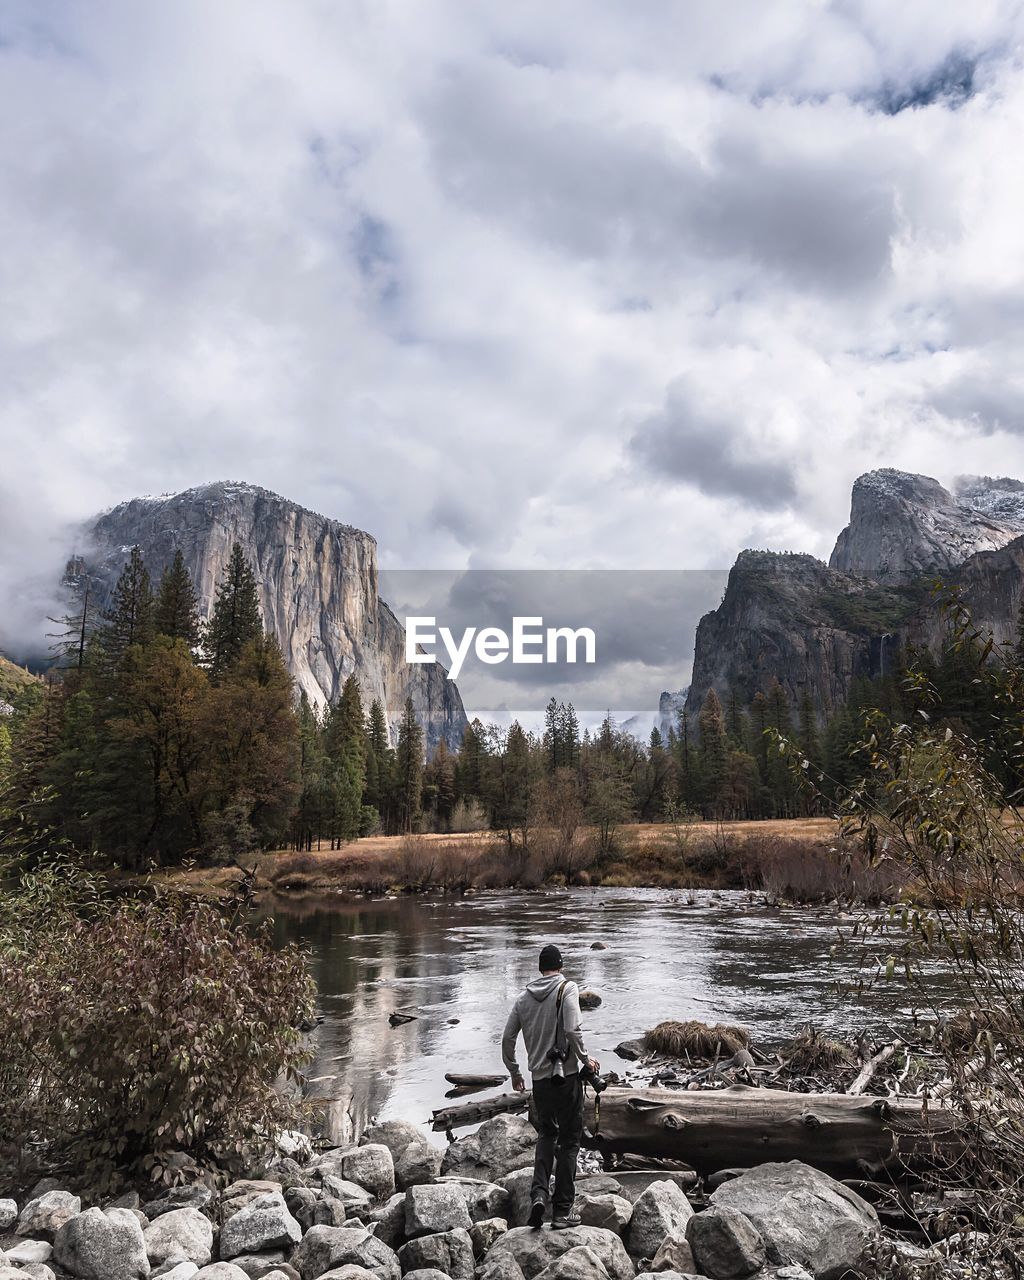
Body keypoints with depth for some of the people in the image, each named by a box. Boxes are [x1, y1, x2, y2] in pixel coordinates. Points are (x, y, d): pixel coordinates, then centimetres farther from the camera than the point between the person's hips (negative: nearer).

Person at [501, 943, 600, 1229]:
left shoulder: (524, 997, 6)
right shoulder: (567, 988, -7)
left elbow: (507, 1039, 8)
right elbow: (572, 1029, -21)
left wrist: (514, 1072, 20)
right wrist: (585, 1059, -6)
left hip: (539, 1078, 4)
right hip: (566, 1076, -4)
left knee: (546, 1134, 23)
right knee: (569, 1141, 8)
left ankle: (539, 1193, 6)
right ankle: (562, 1210, 12)